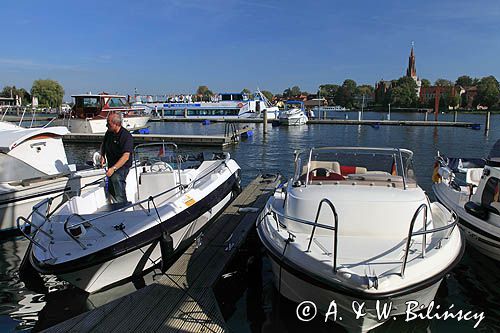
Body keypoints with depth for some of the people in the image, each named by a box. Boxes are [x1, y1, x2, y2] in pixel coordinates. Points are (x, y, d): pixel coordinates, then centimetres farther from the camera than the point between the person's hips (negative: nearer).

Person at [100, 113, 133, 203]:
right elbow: (103, 145, 21)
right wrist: (102, 156, 4)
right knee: (111, 190, 12)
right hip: (111, 165, 8)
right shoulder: (109, 133, 2)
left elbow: (126, 157, -29)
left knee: (116, 178, -30)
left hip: (122, 166, -7)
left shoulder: (126, 136, -21)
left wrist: (113, 168, -35)